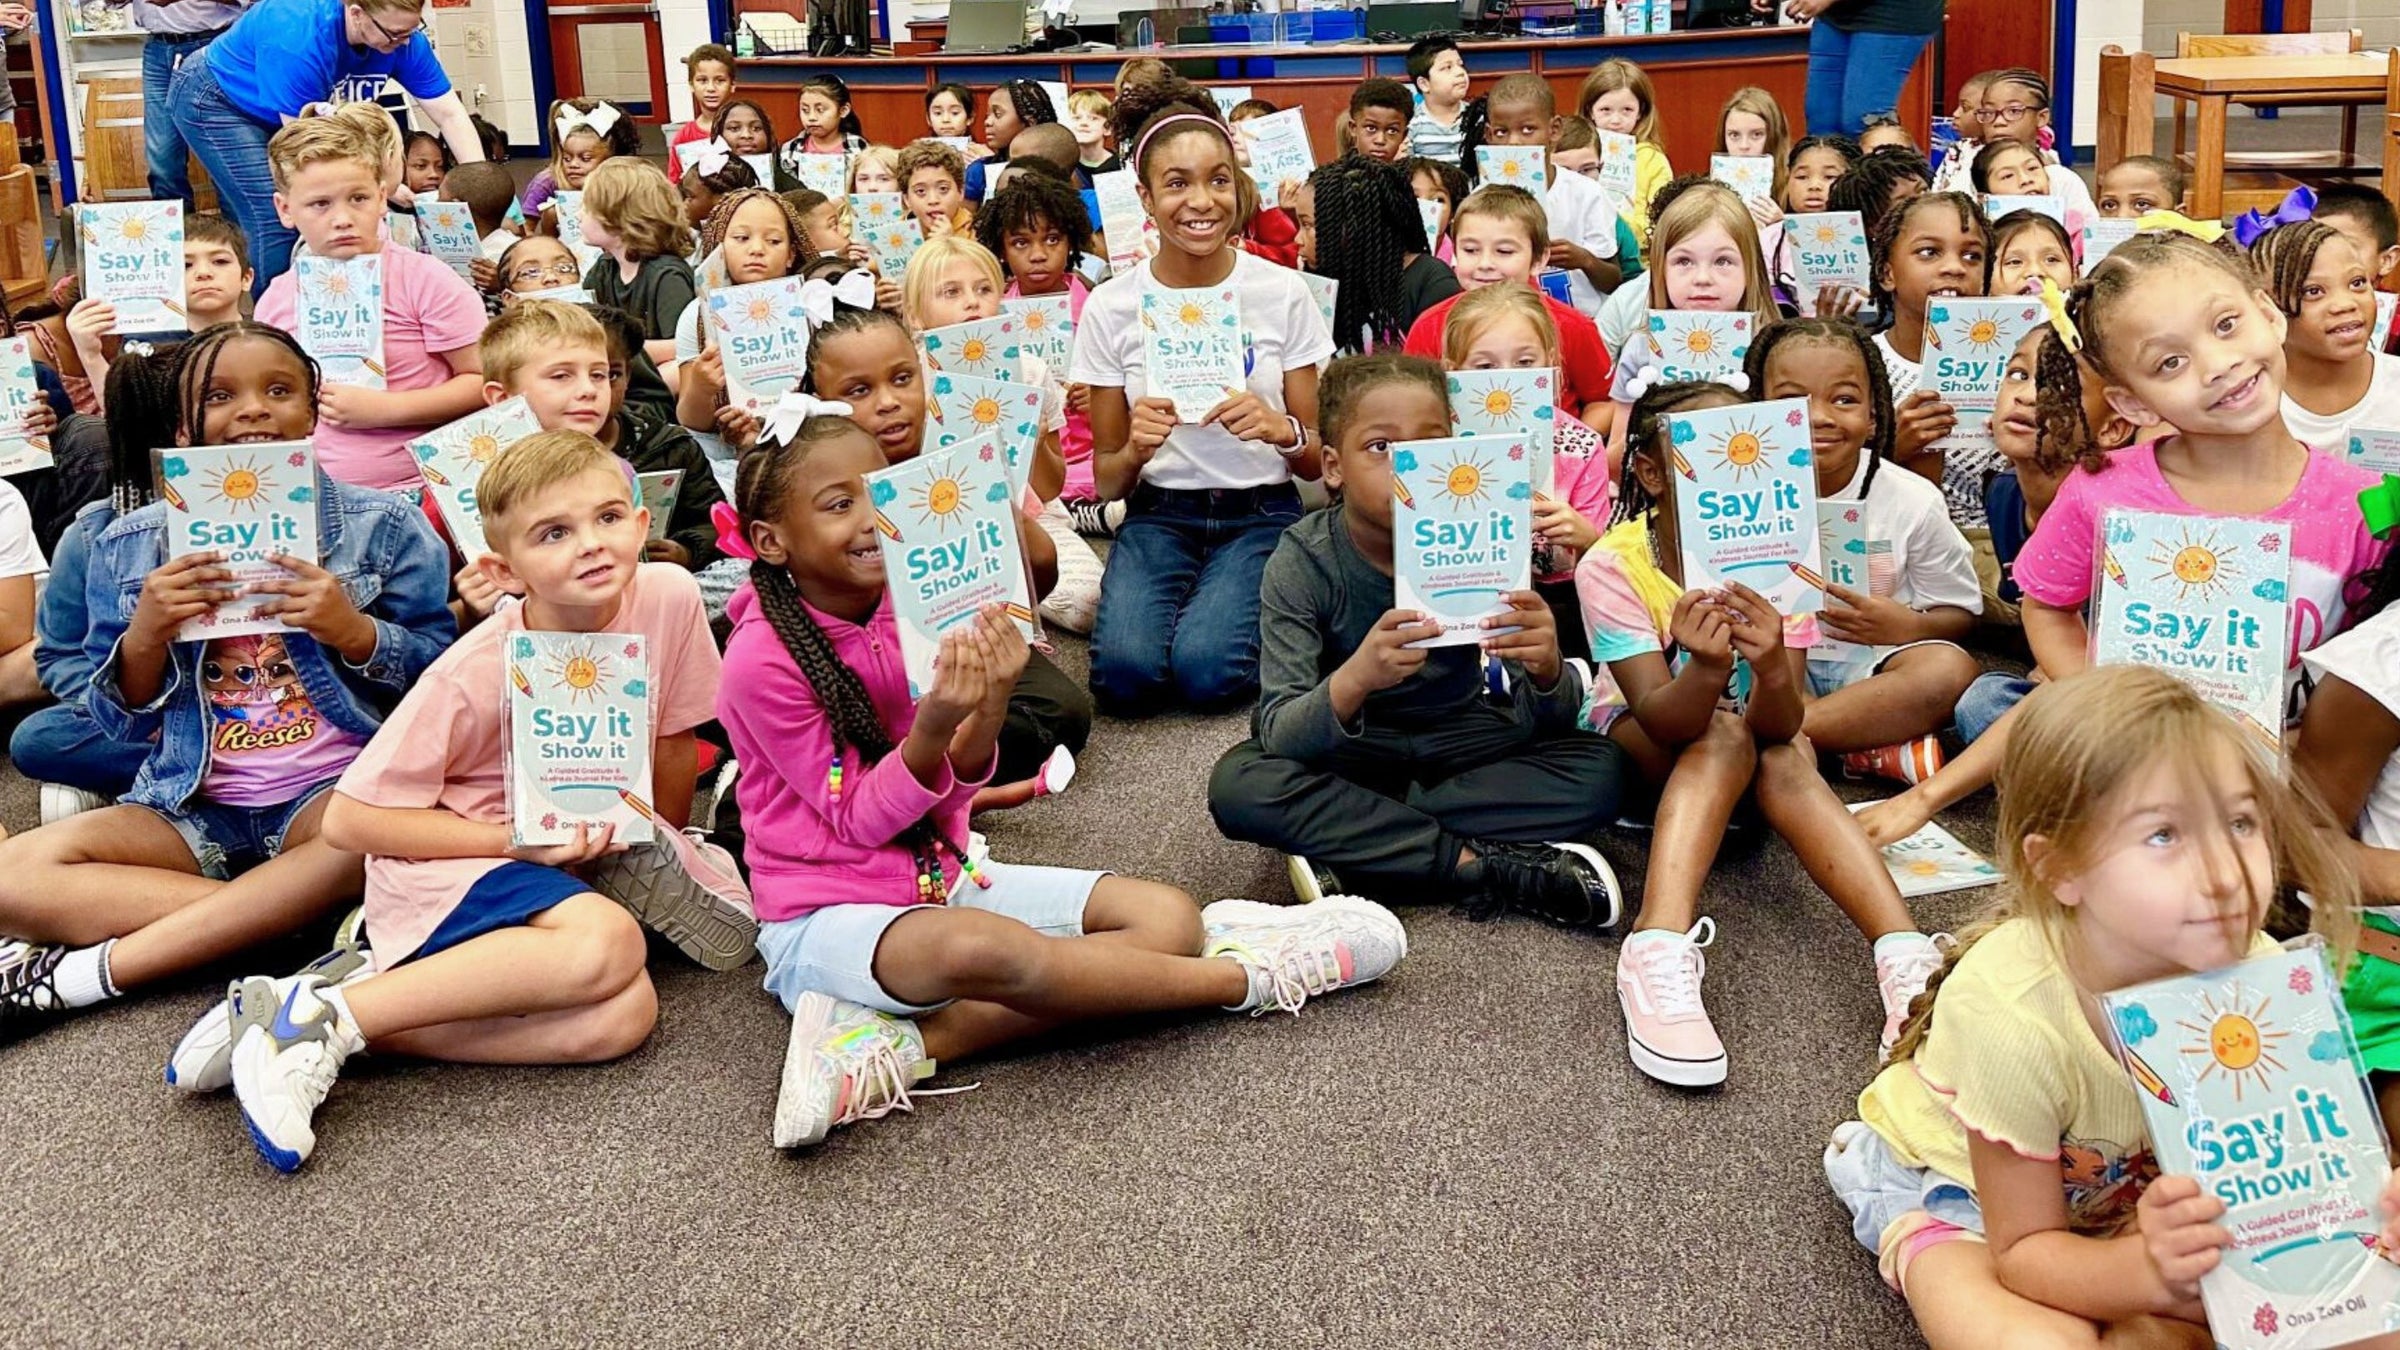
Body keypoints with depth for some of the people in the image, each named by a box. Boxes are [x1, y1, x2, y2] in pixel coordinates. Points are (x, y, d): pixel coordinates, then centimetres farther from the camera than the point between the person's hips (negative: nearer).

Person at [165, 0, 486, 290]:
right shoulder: (297, 38, -40)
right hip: (214, 101, -7)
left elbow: (450, 114, -19)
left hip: (271, 116, 7)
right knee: (275, 223, -18)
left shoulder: (401, 39, -21)